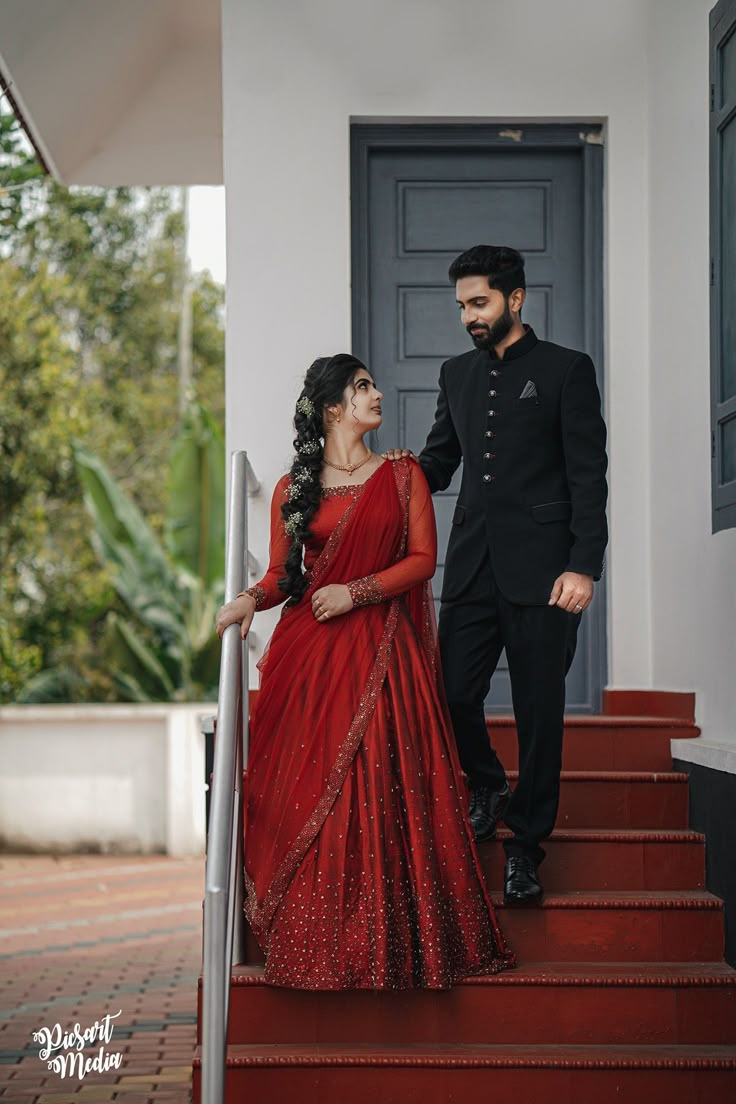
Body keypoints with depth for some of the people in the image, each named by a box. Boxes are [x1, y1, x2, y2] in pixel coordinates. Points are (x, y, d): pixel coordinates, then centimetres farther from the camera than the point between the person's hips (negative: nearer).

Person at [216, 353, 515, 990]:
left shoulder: (402, 475, 10)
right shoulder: (293, 490, 11)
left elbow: (423, 558, 3)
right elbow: (281, 574, 10)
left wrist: (357, 592, -10)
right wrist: (251, 600, -12)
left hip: (381, 651, 0)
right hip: (309, 653, 1)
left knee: (384, 796, -12)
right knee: (308, 792, -8)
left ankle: (389, 940, -4)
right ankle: (315, 940, 0)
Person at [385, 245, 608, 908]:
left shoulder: (566, 370, 1)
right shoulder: (458, 374, 17)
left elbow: (588, 476, -4)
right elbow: (440, 461, 23)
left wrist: (583, 567, -13)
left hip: (540, 572, -4)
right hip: (472, 566, 5)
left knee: (539, 710, 0)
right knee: (452, 695, -1)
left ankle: (526, 846, 11)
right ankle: (488, 788, 28)